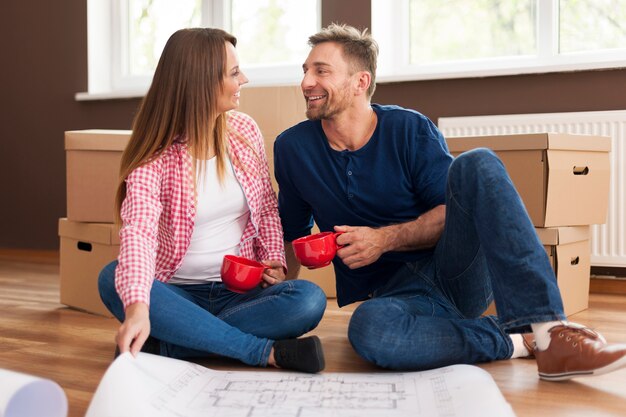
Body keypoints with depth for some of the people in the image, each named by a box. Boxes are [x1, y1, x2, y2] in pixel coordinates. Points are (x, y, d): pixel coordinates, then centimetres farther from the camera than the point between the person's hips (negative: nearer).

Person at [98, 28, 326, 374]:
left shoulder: (245, 131, 3)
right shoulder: (153, 157, -11)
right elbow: (137, 231, -28)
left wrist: (274, 260, -6)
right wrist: (137, 306, -45)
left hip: (240, 292, 2)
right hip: (176, 293, -2)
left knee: (309, 300, -26)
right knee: (112, 279, -33)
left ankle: (163, 346, -26)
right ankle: (268, 352, -33)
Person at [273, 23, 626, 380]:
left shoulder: (409, 129, 0)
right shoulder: (292, 148, 4)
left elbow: (452, 212, -2)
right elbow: (293, 234, 14)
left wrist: (386, 238, -17)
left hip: (457, 273, 1)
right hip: (391, 292, 0)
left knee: (477, 164, -27)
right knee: (367, 327, -40)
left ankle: (547, 330, -37)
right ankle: (516, 341, -23)